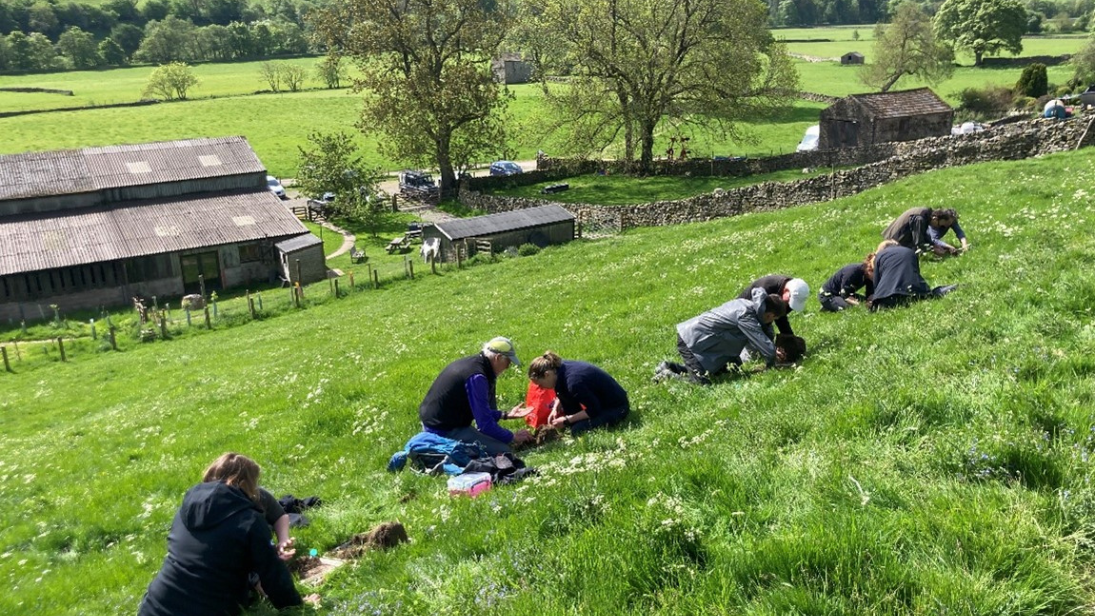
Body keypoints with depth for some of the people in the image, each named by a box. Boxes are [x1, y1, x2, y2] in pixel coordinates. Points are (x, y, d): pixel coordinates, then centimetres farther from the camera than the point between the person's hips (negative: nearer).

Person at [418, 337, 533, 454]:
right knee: (502, 450, -17)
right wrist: (513, 438, -7)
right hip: (444, 431, -10)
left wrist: (505, 415, 19)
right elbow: (485, 425, -20)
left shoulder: (469, 362, 7)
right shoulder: (476, 377, -22)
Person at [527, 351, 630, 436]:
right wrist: (555, 409, -4)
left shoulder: (573, 381, -34)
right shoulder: (561, 368, -8)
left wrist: (566, 420, -18)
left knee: (578, 431, -23)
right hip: (597, 400, 8)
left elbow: (593, 410, -25)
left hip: (617, 407, -8)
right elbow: (561, 395, 14)